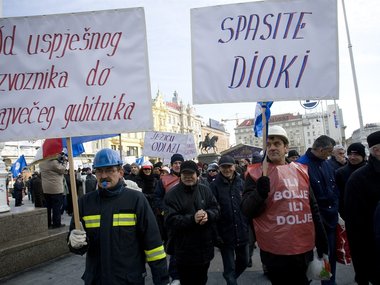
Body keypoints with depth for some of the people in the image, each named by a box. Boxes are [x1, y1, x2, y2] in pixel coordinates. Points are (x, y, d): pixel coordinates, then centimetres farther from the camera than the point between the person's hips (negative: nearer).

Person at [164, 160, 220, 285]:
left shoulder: (205, 190, 2)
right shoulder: (172, 194, -12)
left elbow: (216, 210, 1)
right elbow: (170, 220, -19)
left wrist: (207, 215, -23)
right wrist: (192, 219, -32)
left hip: (205, 248, 4)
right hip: (184, 250, -4)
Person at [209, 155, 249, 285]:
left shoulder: (241, 183, 0)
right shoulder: (214, 186, -10)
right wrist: (216, 233, -15)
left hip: (242, 232, 4)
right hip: (225, 234, -4)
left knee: (244, 261, 21)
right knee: (229, 267, 9)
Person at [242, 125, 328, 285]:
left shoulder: (301, 170, 7)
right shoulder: (256, 173, -7)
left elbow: (313, 208, 14)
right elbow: (247, 211, -13)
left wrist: (322, 244, 16)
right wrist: (262, 187, -28)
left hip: (305, 249, 5)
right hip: (276, 252, -5)